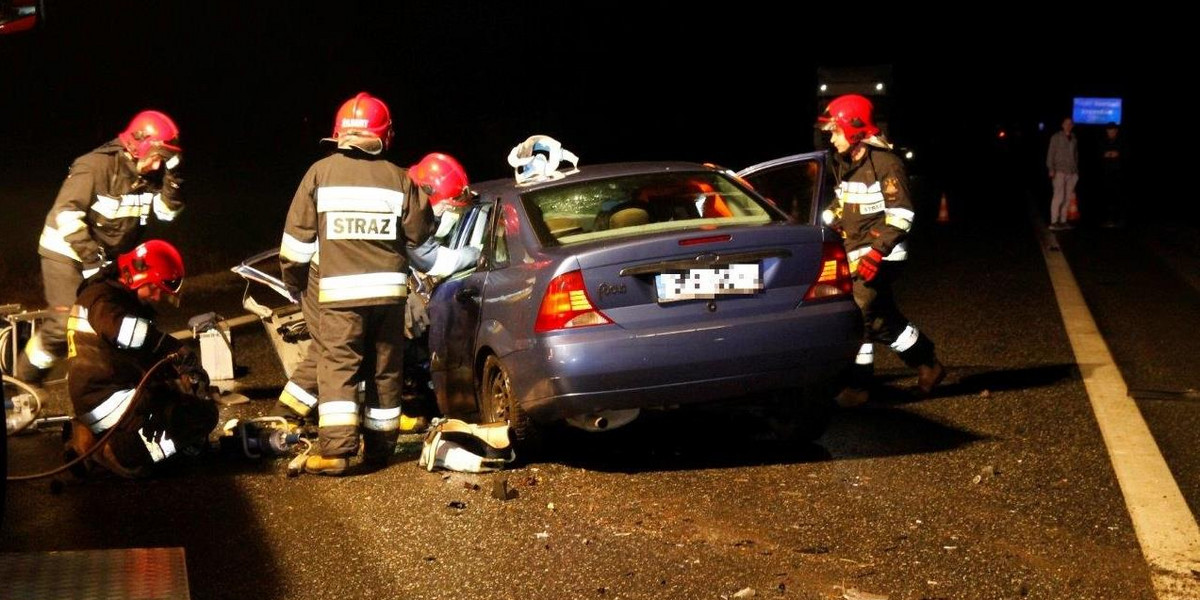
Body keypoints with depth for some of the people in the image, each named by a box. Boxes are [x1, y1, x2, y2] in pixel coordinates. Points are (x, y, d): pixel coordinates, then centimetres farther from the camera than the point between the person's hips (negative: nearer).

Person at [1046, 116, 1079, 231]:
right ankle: (1054, 222, -13)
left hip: (1072, 172, 5)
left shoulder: (1074, 139, 15)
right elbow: (1050, 154, -3)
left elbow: (1076, 155, 20)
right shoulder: (1056, 137, 0)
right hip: (1060, 171, -5)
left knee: (1068, 197, 3)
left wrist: (1076, 169, 14)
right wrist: (1051, 169, -11)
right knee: (1059, 196, -12)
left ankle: (1063, 221, 8)